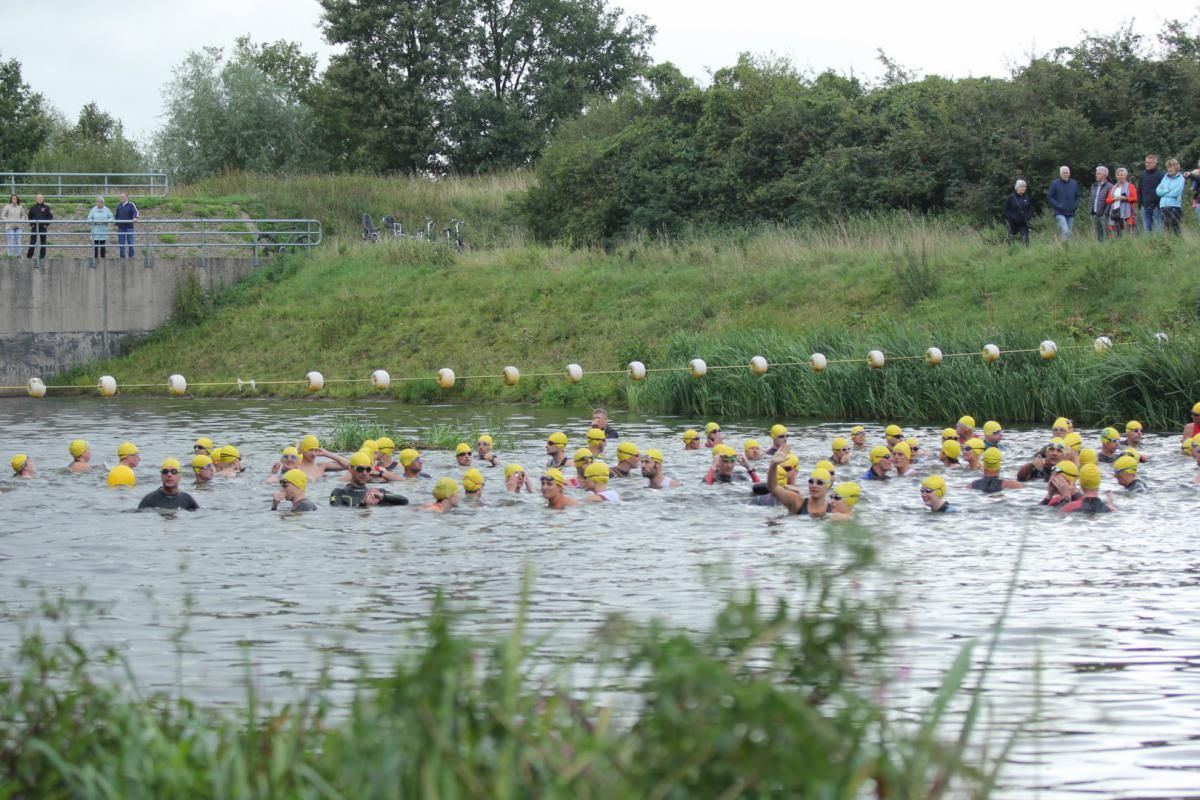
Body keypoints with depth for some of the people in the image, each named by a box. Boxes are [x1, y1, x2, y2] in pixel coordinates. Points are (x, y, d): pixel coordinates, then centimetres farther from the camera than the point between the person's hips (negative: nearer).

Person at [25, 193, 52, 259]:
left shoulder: (46, 208, 2)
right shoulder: (33, 207, 5)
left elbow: (50, 217, 4)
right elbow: (29, 217, 12)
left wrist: (47, 224, -5)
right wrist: (31, 224, 0)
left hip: (43, 227, 0)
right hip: (34, 227, 0)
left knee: (43, 241, 4)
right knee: (32, 241, -3)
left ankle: (42, 255, 10)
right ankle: (29, 255, 1)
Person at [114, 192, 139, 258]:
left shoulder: (131, 205, -3)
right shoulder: (119, 206, 11)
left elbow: (135, 212, -17)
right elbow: (117, 216, 17)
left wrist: (135, 217, -38)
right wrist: (116, 225, 9)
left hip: (129, 227, -4)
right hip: (121, 227, 4)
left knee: (130, 242, -1)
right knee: (121, 242, 4)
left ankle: (131, 255, 8)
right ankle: (122, 256, 10)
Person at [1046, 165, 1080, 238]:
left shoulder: (1074, 184, 10)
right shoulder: (1055, 184, -1)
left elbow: (1078, 197, 19)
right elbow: (1049, 197, -1)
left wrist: (1075, 206, 2)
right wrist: (1058, 206, -11)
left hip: (1071, 214, 5)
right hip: (1060, 213, -5)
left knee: (1069, 232, 7)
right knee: (1066, 232, -22)